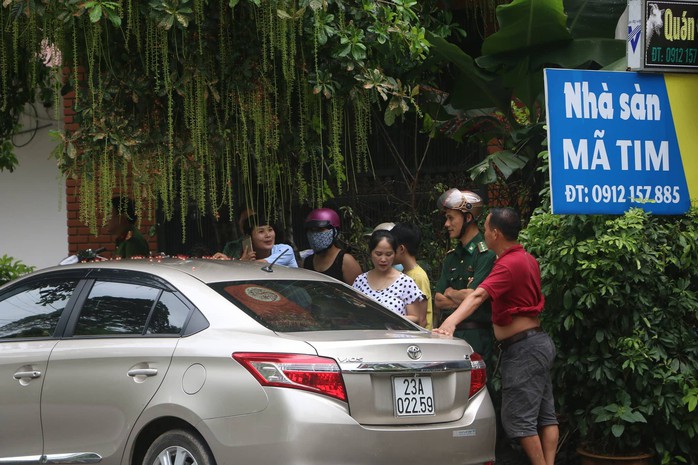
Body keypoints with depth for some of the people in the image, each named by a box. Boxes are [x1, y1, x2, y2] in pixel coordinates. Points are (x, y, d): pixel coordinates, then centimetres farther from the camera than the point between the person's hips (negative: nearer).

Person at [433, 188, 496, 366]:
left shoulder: (486, 254, -7)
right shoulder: (451, 257, 19)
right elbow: (438, 301, 12)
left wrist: (450, 293, 4)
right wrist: (461, 296, -5)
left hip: (475, 336, -7)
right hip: (447, 333, 7)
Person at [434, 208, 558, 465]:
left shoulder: (509, 265, -18)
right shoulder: (528, 260, 11)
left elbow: (478, 296, -34)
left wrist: (451, 321, -46)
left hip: (522, 348, -10)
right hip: (538, 341, 10)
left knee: (518, 419, -8)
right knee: (545, 415, 8)